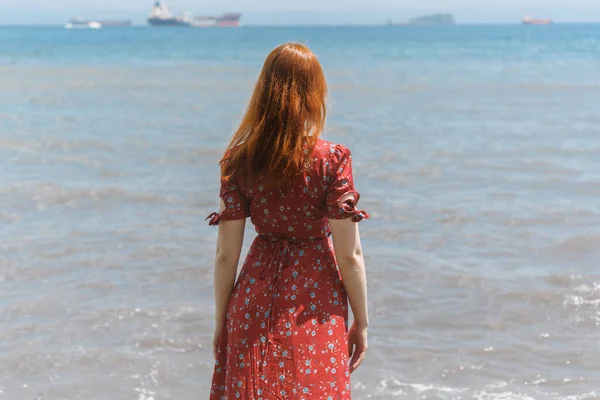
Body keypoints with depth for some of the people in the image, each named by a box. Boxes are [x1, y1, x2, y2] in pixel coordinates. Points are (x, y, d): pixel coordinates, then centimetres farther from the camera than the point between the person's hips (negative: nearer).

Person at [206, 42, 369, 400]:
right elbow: (349, 256, -11)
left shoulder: (239, 161, -5)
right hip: (315, 307, -2)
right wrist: (361, 322, 1)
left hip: (255, 303, 2)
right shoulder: (332, 160, -12)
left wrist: (221, 322, 11)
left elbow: (226, 255, -1)